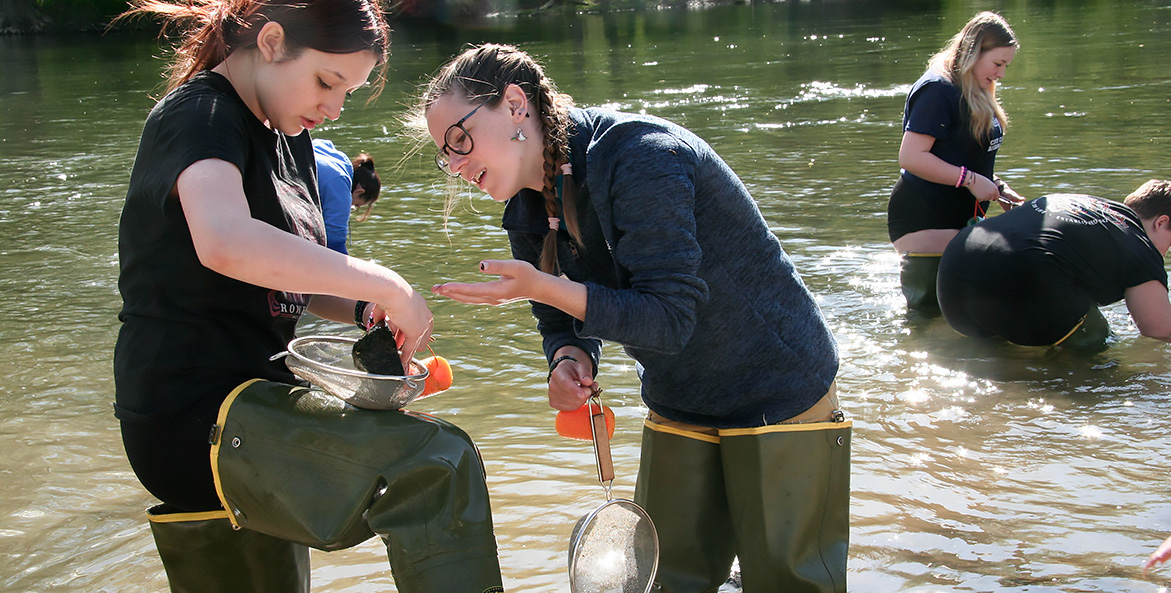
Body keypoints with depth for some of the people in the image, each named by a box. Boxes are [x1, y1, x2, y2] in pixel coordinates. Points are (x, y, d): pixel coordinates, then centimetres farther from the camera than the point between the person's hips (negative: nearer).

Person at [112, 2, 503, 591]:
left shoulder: (286, 138, 17)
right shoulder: (199, 115, -13)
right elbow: (226, 244, -35)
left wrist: (365, 311, 2)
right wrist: (386, 286, -29)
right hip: (196, 414, -10)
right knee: (434, 466, -26)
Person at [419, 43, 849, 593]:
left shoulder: (640, 155, -25)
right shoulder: (529, 212, -1)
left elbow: (668, 316, -28)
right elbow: (566, 321, 8)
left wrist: (541, 287, -35)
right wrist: (570, 359, -16)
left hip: (778, 395, -7)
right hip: (678, 411, 7)